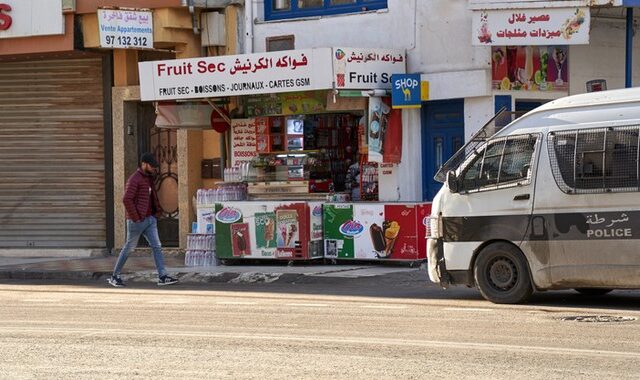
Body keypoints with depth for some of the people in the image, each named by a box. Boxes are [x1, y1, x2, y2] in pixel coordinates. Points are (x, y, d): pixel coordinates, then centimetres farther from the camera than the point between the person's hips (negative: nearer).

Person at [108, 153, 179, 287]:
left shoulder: (149, 179, 14)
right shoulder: (134, 179, -14)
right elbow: (127, 199, -23)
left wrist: (157, 210, 12)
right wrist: (135, 218, -21)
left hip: (150, 219, 8)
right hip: (137, 221, -8)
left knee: (157, 247, -1)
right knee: (129, 248, 2)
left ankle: (163, 277, -5)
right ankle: (115, 277, 14)